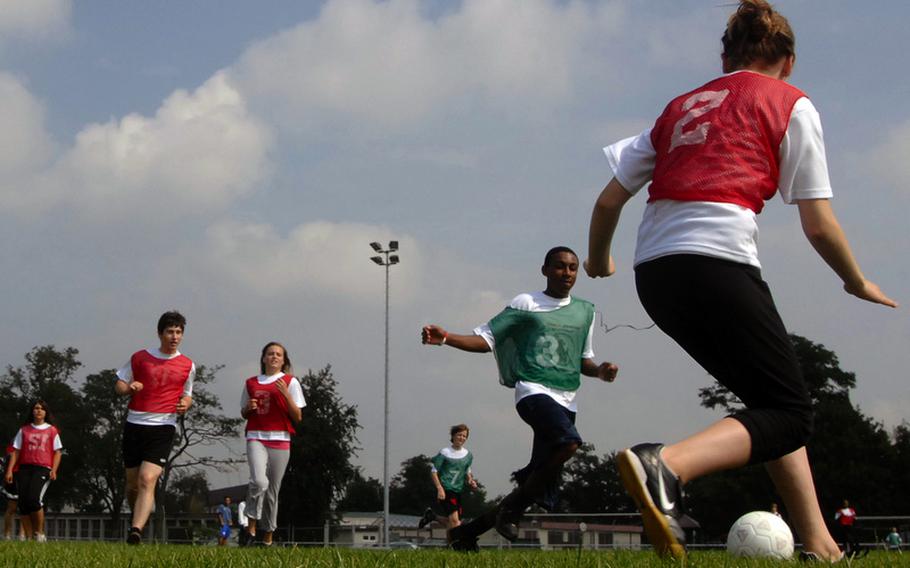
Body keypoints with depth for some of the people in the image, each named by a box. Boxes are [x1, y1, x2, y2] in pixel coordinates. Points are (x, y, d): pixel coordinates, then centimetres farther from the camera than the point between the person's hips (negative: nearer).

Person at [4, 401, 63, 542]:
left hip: (43, 468, -3)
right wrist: (10, 470, 2)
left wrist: (54, 470, -6)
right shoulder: (24, 430, 14)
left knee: (34, 498, -21)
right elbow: (16, 451, 12)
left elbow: (58, 451, 7)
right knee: (23, 502, -5)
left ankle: (40, 533, -6)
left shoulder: (51, 430, 9)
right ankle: (29, 537, 3)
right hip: (24, 468, 3)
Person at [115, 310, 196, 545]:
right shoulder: (140, 358, 8)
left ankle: (135, 532, -30)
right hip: (134, 425, 2)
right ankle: (139, 519, 35)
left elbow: (187, 395, 22)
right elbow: (119, 385, 14)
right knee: (132, 483, 8)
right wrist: (128, 388, -9)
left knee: (147, 479, -19)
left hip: (163, 427, -2)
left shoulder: (187, 365, 10)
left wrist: (185, 404, -1)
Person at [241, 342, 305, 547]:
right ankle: (251, 524, -9)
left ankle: (268, 535, 12)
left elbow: (297, 417, 0)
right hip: (256, 438, 0)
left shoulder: (290, 382, 5)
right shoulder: (251, 383, 13)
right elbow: (244, 414, 22)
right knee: (259, 481, -23)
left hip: (280, 439, 0)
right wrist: (249, 407, -1)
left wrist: (286, 394, -12)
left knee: (273, 489, 2)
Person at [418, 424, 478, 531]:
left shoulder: (468, 455, 10)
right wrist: (439, 488, -16)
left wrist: (470, 481, 5)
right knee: (454, 520, -20)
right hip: (445, 490, -6)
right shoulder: (445, 453, -6)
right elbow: (433, 471, -5)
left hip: (458, 491, 6)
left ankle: (431, 516, 31)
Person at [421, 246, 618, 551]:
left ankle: (466, 532, 15)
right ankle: (512, 507, -18)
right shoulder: (526, 303, 5)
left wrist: (599, 370, 4)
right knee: (568, 441, -35)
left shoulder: (585, 311, 19)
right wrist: (446, 338, -12)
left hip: (566, 400, 6)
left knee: (539, 491, 0)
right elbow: (487, 338, 4)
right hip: (533, 390, -5)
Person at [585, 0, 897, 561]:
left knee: (776, 398, 18)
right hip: (716, 260, -7)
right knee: (790, 412, -2)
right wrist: (859, 283, 22)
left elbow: (609, 200, 21)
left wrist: (598, 260, 39)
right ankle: (666, 465, -26)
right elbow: (819, 224, 5)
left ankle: (818, 544, 12)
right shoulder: (790, 103, 10)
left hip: (653, 268, 7)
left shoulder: (682, 106, 25)